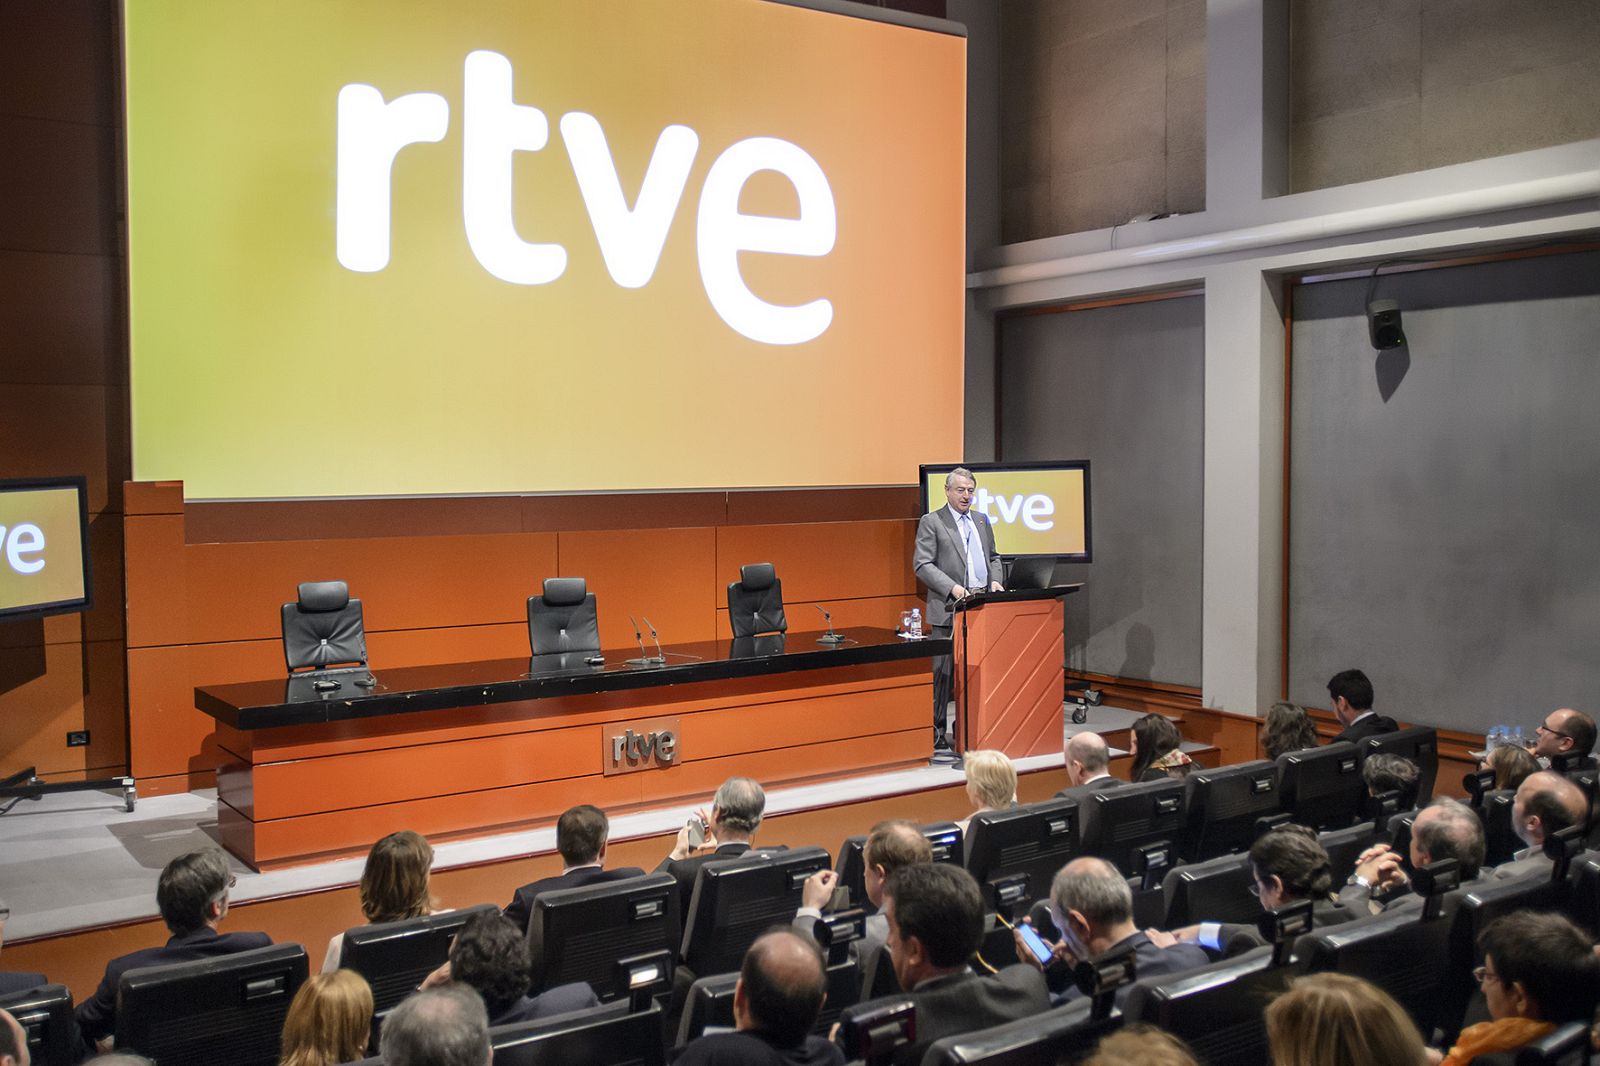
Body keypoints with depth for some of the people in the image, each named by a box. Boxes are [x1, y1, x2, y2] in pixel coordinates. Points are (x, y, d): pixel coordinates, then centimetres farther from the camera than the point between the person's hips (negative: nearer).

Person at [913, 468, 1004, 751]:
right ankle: (936, 734, 3)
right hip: (949, 609, -6)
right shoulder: (931, 522, -3)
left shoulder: (982, 520, 16)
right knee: (944, 672, -4)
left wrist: (995, 579, 3)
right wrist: (952, 588, -19)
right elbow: (922, 564, -9)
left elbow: (993, 556, 24)